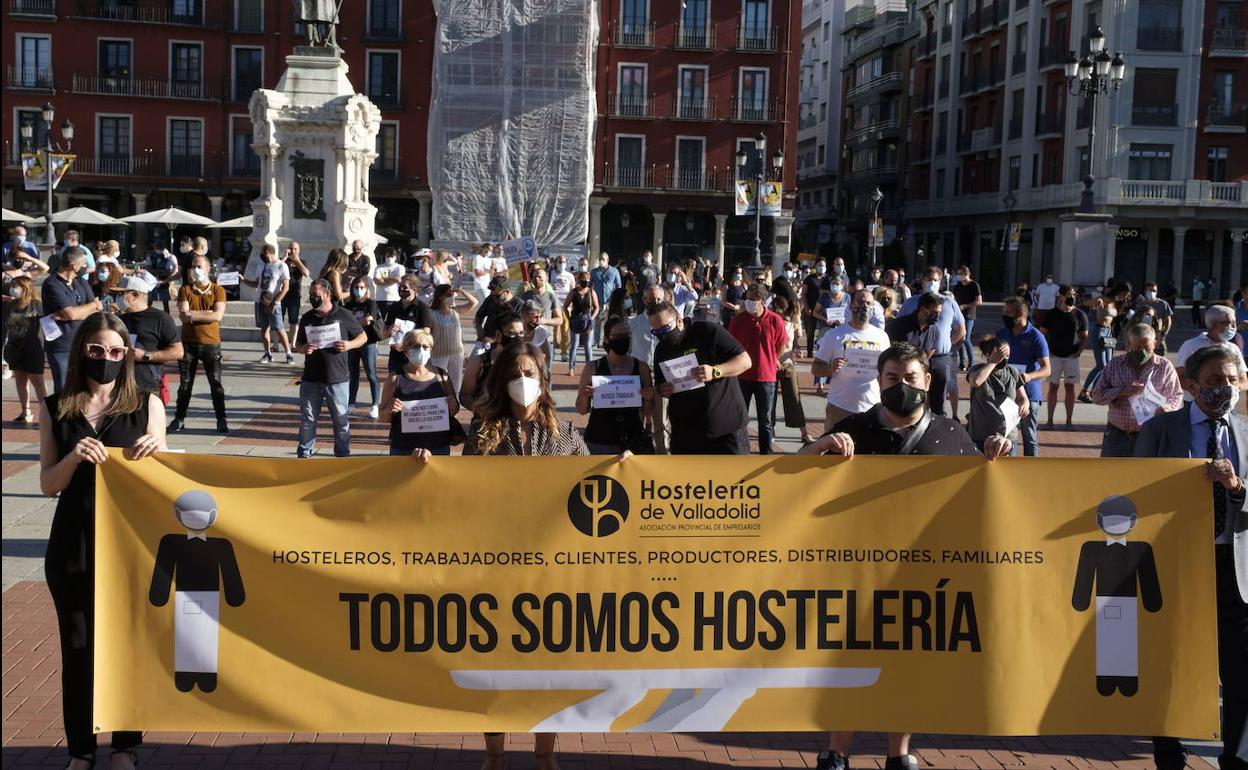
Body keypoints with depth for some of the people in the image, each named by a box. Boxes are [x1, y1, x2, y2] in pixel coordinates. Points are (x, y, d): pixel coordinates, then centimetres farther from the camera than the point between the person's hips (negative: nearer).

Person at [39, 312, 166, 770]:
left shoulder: (147, 405, -1)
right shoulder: (55, 409, 3)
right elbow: (47, 485, 0)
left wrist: (154, 452, -20)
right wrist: (73, 458, -20)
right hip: (74, 545, 1)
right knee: (77, 648, 9)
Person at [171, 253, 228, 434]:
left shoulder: (218, 290, 1)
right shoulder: (185, 290, 5)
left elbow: (218, 316, -13)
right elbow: (183, 316, -8)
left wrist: (193, 314, -13)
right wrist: (207, 314, -13)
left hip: (211, 343, -1)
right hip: (188, 342, 1)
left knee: (216, 383, 1)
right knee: (185, 383, 7)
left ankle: (221, 420, 7)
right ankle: (179, 419, 15)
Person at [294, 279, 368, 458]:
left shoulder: (344, 315, -1)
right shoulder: (307, 318, 8)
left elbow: (363, 337, 7)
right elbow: (298, 343, 17)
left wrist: (350, 345, -13)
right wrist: (303, 348, -7)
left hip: (337, 379, -2)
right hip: (311, 378, 3)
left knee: (341, 419, 6)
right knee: (307, 419, 6)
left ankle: (343, 455, 18)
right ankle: (305, 455, 17)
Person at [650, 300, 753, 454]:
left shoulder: (709, 332, -9)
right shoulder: (661, 349, 10)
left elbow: (745, 361, -10)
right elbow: (660, 383, 24)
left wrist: (715, 372, -25)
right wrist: (662, 391, 0)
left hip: (727, 426, -5)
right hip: (685, 433, 6)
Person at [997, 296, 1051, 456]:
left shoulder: (1035, 336, -9)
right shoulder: (1001, 333, 7)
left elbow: (1046, 369, -11)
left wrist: (1029, 376, -31)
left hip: (1028, 393, -5)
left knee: (1029, 436, 4)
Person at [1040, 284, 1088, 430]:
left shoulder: (1079, 315, -1)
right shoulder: (1052, 314, -1)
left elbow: (1085, 337, 6)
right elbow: (1043, 333, 6)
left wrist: (1079, 352, -5)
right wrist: (1047, 351, -4)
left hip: (1071, 356, 0)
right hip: (1054, 356, 0)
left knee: (1070, 387, 3)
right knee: (1053, 386, 4)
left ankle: (1069, 420, 10)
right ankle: (1050, 420, 9)